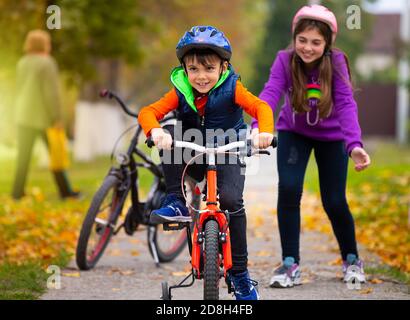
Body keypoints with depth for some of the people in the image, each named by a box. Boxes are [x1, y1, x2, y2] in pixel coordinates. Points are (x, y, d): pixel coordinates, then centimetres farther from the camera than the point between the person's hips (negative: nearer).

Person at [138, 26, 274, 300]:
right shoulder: (180, 92, -7)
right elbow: (148, 112, -17)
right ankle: (176, 203, -19)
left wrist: (265, 132, -46)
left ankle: (240, 273, -11)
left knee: (232, 200, -27)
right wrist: (156, 131, -41)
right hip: (192, 157, 2)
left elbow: (260, 107, -24)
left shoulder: (231, 89, -11)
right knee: (171, 134, -27)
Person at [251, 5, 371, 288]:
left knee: (335, 202, -4)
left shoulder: (336, 62, -25)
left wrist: (354, 145, -53)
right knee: (288, 189, -20)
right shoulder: (285, 60, -23)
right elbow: (270, 93, -39)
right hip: (294, 133, 1)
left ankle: (352, 260, 23)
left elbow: (346, 104, -36)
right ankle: (290, 264, -8)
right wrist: (258, 127, -59)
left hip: (331, 136, 0)